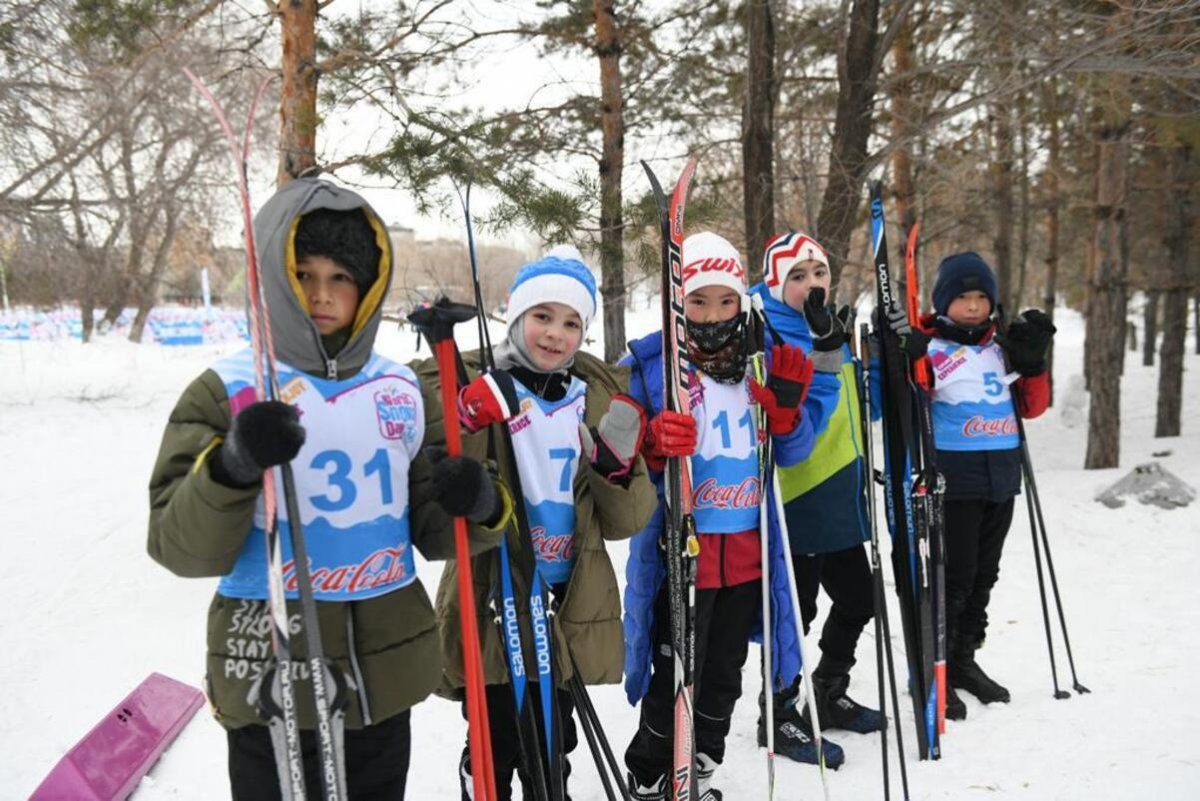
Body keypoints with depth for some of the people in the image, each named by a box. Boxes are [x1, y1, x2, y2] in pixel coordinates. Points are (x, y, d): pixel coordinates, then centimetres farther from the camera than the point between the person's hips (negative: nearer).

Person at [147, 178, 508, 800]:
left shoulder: (401, 390, 4)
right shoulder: (226, 392, -8)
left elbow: (430, 532, 8)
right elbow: (181, 549, -13)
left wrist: (480, 509, -13)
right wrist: (232, 469, -31)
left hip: (385, 677, 4)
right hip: (273, 680, -3)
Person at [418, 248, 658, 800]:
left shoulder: (600, 399, 5)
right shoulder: (475, 392, -6)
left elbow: (622, 523, 5)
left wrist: (621, 464, -14)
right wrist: (467, 432, -29)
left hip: (571, 606, 4)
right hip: (494, 604, -4)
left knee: (552, 750, 19)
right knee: (496, 751, 5)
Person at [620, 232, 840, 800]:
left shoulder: (761, 364, 5)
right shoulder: (647, 366, -9)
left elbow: (792, 453, 11)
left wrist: (787, 408, -9)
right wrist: (654, 446, -30)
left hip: (748, 555, 5)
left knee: (723, 678, 18)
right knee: (675, 680, 4)